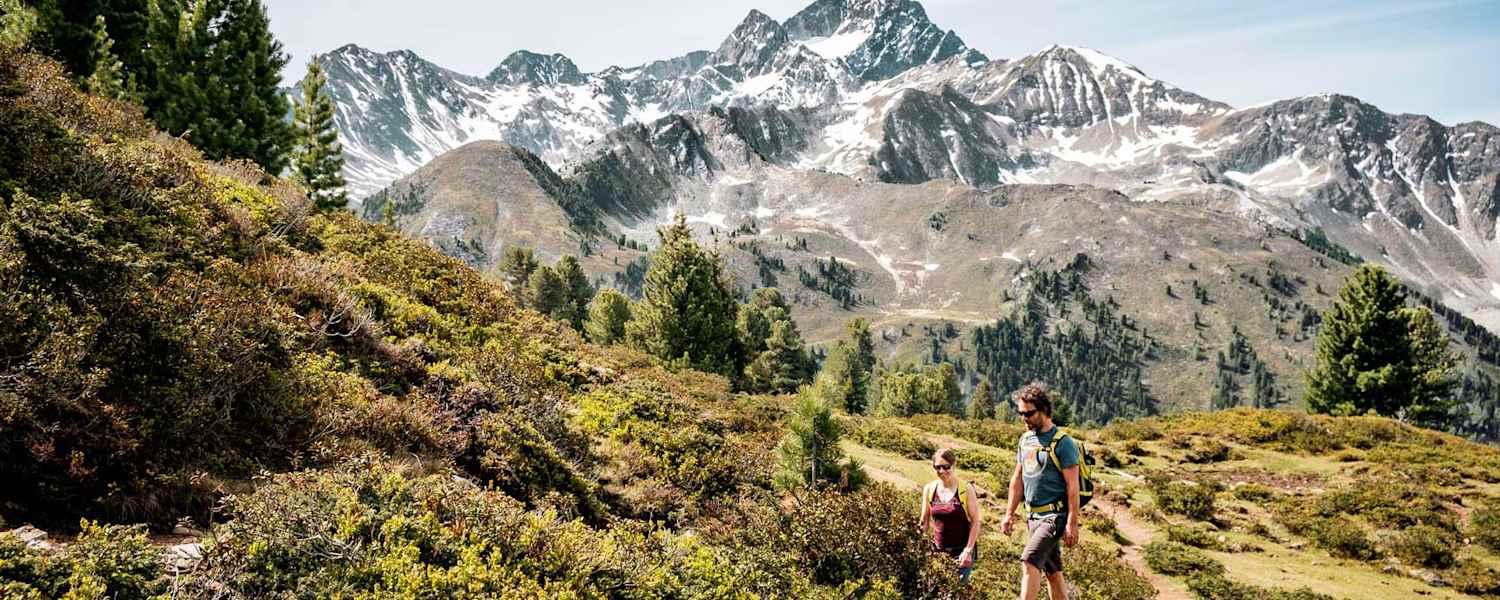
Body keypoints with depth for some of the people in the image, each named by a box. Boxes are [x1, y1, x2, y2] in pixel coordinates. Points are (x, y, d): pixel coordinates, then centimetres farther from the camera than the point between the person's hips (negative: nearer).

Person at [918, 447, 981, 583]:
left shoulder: (966, 489, -7)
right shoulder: (929, 490, 3)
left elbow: (975, 522, -5)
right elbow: (924, 522, 11)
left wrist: (968, 550, -11)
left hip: (961, 551, -3)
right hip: (939, 551, 3)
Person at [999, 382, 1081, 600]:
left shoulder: (1063, 443, -12)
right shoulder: (1025, 439, 10)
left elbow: (1072, 486, -14)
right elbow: (1017, 479, 16)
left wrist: (1072, 524, -17)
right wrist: (1009, 513, 12)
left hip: (1055, 516, -8)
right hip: (1033, 516, 8)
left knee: (1029, 562, -21)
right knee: (1052, 572, 12)